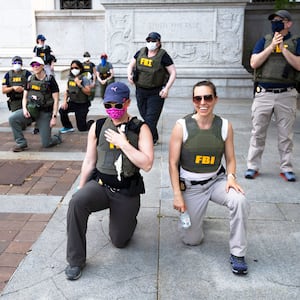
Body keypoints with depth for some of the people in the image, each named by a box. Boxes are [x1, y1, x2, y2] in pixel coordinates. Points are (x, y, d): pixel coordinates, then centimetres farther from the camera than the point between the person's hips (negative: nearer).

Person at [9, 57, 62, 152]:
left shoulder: (50, 80, -7)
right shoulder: (30, 80, 6)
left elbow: (56, 100, -9)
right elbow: (25, 97, 11)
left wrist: (54, 117, -16)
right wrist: (24, 109, -10)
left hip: (45, 113, -4)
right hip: (31, 110, 4)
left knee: (46, 144, -5)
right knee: (13, 119, -22)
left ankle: (57, 138, 31)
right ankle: (21, 143, -6)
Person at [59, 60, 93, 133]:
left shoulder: (84, 79, -13)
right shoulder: (70, 78, 3)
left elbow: (88, 92, -21)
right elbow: (67, 91, 11)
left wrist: (79, 85, -30)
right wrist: (65, 101, -3)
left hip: (82, 105, -5)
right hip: (72, 102, 5)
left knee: (82, 128, -3)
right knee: (62, 110, -25)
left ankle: (91, 123, 31)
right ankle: (68, 127, -1)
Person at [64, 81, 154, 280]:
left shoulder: (140, 129, -8)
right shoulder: (98, 127, -1)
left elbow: (147, 164, -17)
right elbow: (89, 162, 8)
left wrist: (123, 143, -22)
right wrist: (81, 189, 12)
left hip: (127, 191, -1)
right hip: (100, 184, 2)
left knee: (119, 241, 9)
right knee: (76, 203, -31)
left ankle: (128, 219, 45)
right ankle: (76, 260, -12)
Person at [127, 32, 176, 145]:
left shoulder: (163, 55, -8)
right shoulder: (140, 53, 4)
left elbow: (173, 72, -7)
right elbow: (131, 65, 15)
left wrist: (167, 88, -18)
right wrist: (129, 74, -7)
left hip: (156, 92, -5)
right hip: (140, 91, 5)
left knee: (150, 118, -7)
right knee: (144, 116, 14)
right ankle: (154, 138, 33)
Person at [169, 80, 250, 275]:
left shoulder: (225, 126, -7)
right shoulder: (181, 126, -14)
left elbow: (230, 159, 3)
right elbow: (173, 164, -9)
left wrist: (231, 176, -17)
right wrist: (177, 194, -13)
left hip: (217, 180, 2)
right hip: (190, 186, -1)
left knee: (240, 200, -31)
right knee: (192, 240, 3)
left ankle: (238, 254, -12)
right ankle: (193, 213, 38)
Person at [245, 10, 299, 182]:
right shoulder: (264, 41, 12)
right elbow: (254, 63, -2)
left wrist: (283, 48, -11)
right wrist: (272, 46, -8)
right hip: (263, 94, 1)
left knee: (286, 135, 5)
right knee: (258, 133, 4)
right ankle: (253, 166, 12)